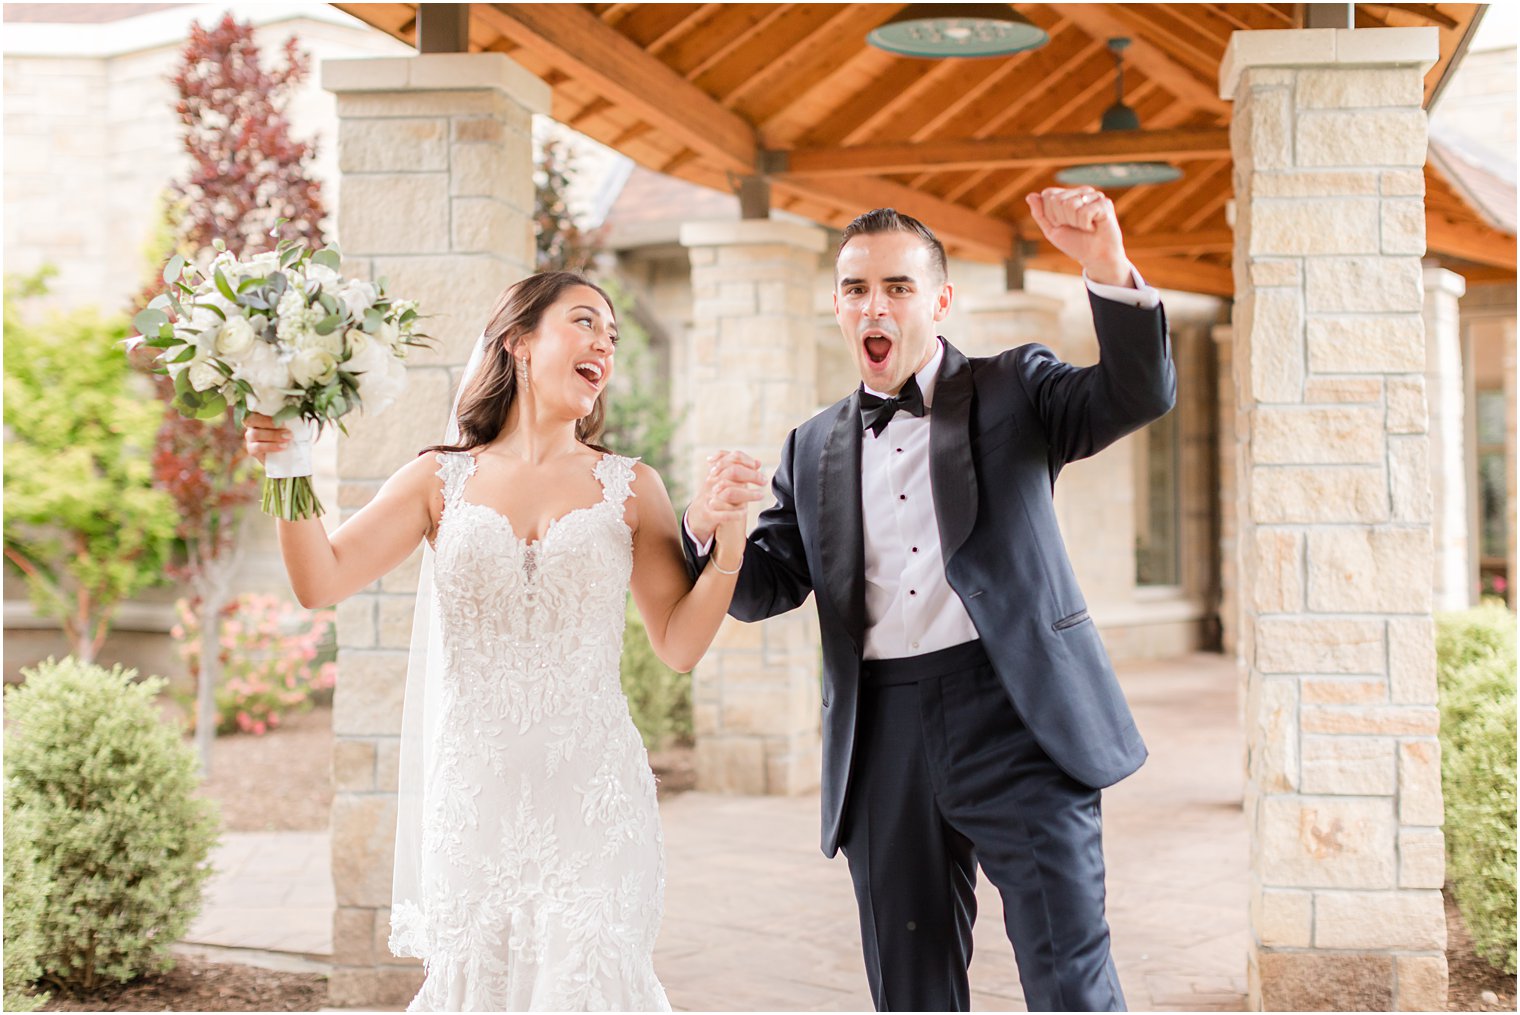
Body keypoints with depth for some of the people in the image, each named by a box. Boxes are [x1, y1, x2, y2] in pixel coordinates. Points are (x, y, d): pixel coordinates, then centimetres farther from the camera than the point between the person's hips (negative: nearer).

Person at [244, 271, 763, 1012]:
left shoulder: (629, 487, 6)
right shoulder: (441, 479, 7)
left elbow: (680, 644, 3)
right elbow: (321, 583, 0)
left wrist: (728, 539, -11)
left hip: (588, 793, 0)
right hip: (471, 791, 1)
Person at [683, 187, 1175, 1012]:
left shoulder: (1011, 391, 8)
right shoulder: (814, 449, 16)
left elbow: (1138, 393, -8)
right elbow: (764, 586, 13)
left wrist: (1108, 269, -25)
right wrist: (709, 528, -10)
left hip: (1014, 713, -3)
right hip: (884, 743, 4)